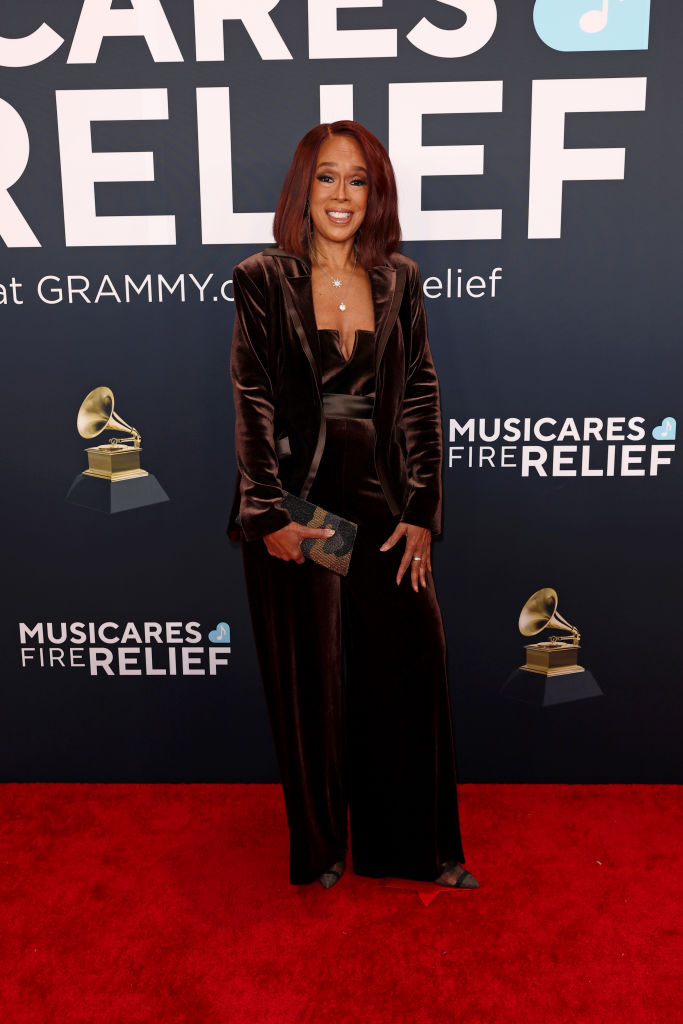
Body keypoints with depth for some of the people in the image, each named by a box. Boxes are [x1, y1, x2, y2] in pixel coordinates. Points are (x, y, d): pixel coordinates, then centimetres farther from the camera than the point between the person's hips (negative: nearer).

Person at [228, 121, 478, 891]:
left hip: (381, 497, 3)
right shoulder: (263, 281, 0)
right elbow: (253, 403, -6)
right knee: (311, 676, 8)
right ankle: (321, 848, 28)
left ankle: (417, 845, 23)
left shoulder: (398, 281, 8)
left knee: (413, 656, 1)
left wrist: (421, 513, -1)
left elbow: (421, 399, 5)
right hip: (298, 499, -2)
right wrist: (269, 516, -13)